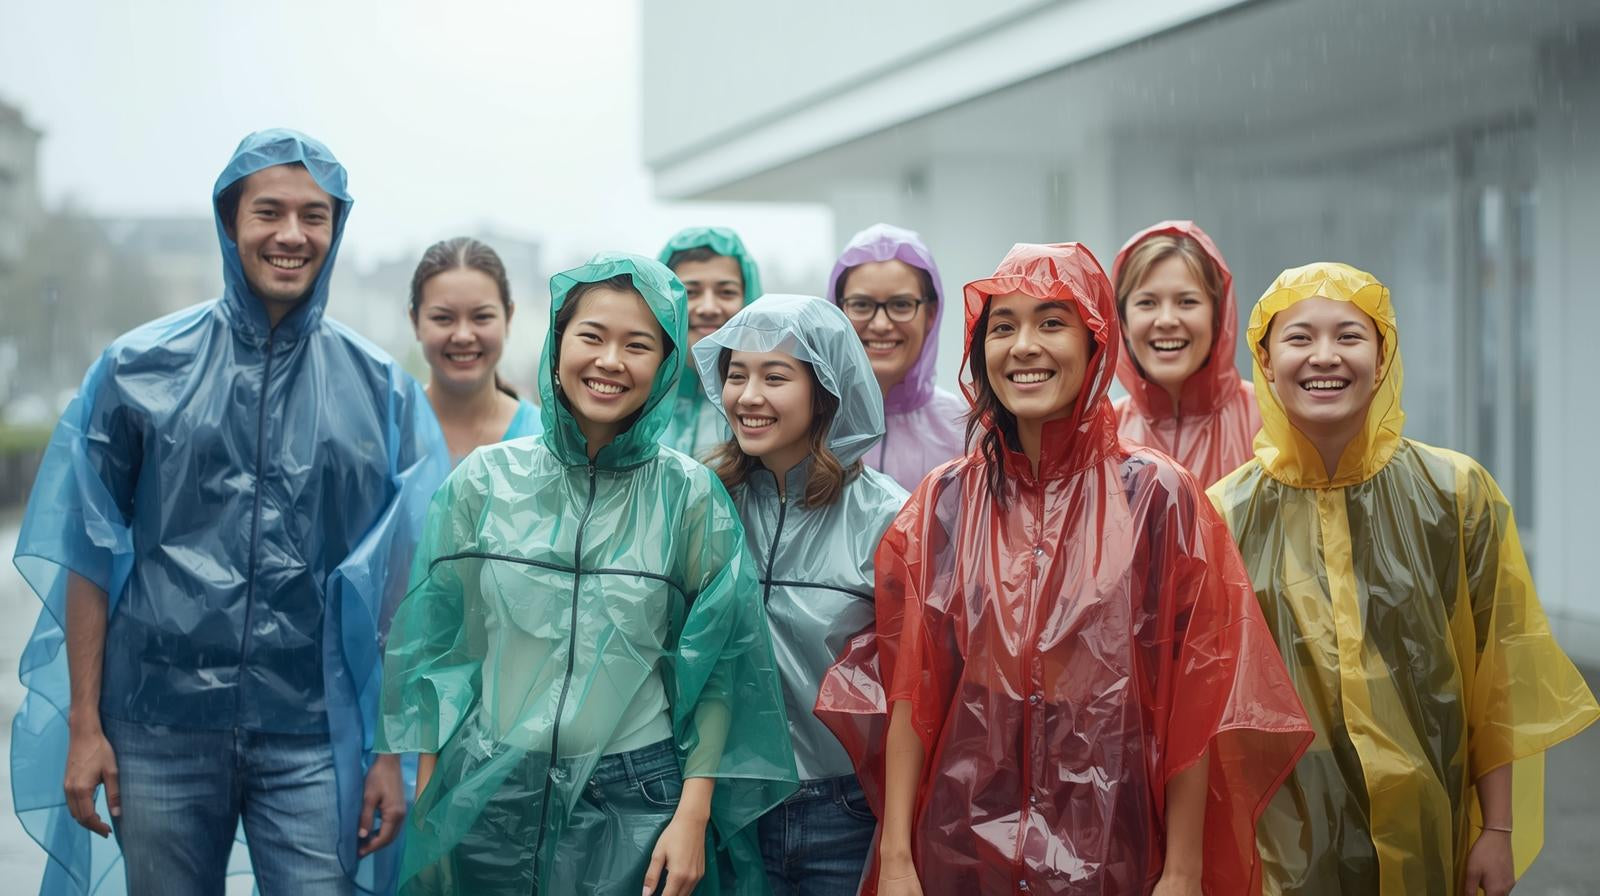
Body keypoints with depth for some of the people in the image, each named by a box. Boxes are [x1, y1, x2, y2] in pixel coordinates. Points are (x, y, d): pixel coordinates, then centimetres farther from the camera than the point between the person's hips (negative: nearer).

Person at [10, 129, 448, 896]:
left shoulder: (382, 393, 4)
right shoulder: (140, 371, 3)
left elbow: (400, 584, 3)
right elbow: (90, 558, 4)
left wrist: (394, 750, -1)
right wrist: (84, 724, -1)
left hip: (313, 738, 0)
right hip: (160, 729, 0)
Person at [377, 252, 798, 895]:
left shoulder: (690, 496, -3)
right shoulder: (484, 480, 0)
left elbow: (719, 667, -1)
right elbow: (438, 644, 5)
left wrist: (693, 815, -8)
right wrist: (427, 802, 2)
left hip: (635, 799, -1)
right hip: (488, 795, 1)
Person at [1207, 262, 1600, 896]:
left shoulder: (1456, 494, -4)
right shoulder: (1228, 514, -4)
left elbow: (1497, 683, -2)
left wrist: (1499, 832, -4)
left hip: (1425, 835, 1)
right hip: (1283, 841, 0)